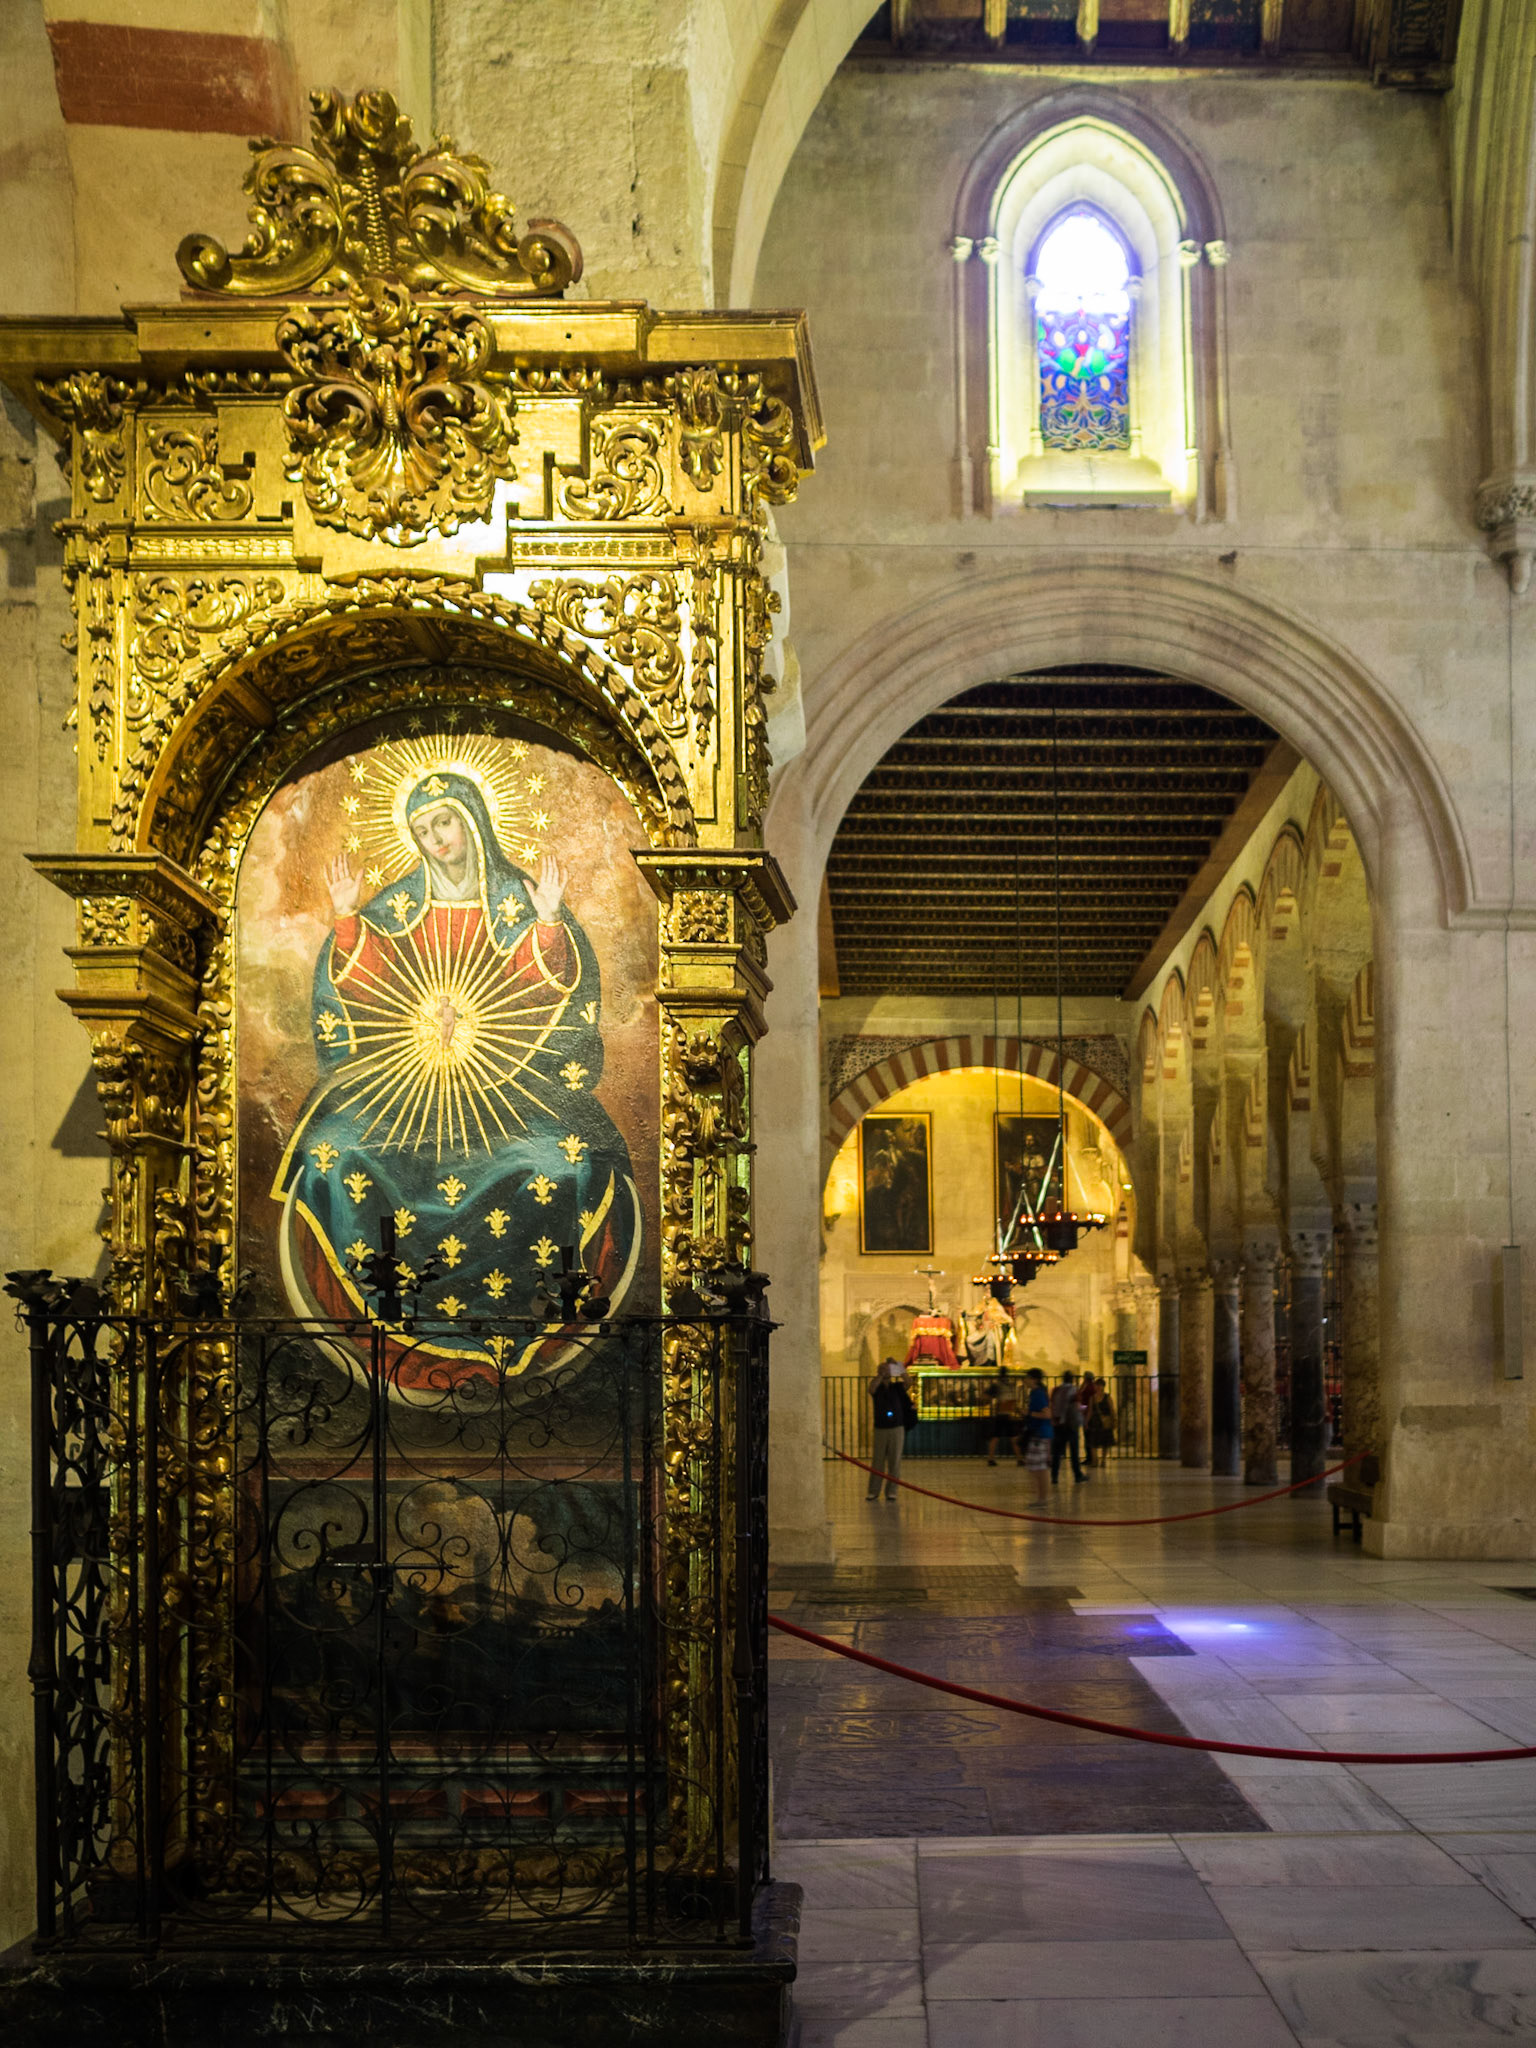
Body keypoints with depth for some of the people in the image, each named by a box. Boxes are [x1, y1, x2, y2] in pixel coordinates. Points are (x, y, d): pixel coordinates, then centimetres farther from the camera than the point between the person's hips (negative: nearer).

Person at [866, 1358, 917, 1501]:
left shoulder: (896, 1387, 8)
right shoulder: (876, 1388, 5)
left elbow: (907, 1382, -11)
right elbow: (872, 1386, -18)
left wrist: (900, 1370, -26)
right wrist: (882, 1374, -31)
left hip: (897, 1428, 1)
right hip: (880, 1429, -1)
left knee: (894, 1462, 0)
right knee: (877, 1462, 0)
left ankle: (891, 1491, 4)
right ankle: (873, 1491, 6)